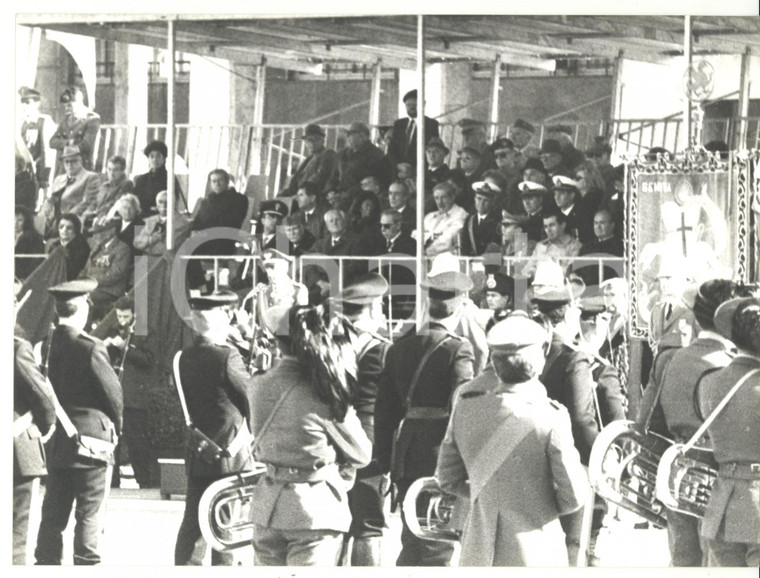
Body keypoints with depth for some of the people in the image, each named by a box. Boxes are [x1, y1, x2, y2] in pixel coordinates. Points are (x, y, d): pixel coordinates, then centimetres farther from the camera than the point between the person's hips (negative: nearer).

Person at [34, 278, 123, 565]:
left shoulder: (47, 345, 1)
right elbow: (113, 392, -10)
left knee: (53, 512, 12)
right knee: (90, 513, 0)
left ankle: (46, 562, 15)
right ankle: (86, 563, 0)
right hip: (91, 440, -6)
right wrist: (116, 426, 7)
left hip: (55, 441, 6)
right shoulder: (90, 348, -15)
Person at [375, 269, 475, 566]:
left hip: (406, 460, 6)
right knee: (437, 547, -1)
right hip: (441, 459, -6)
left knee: (412, 545, 16)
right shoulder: (458, 350, -11)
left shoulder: (399, 348, 8)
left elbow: (385, 407, 9)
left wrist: (386, 460, 15)